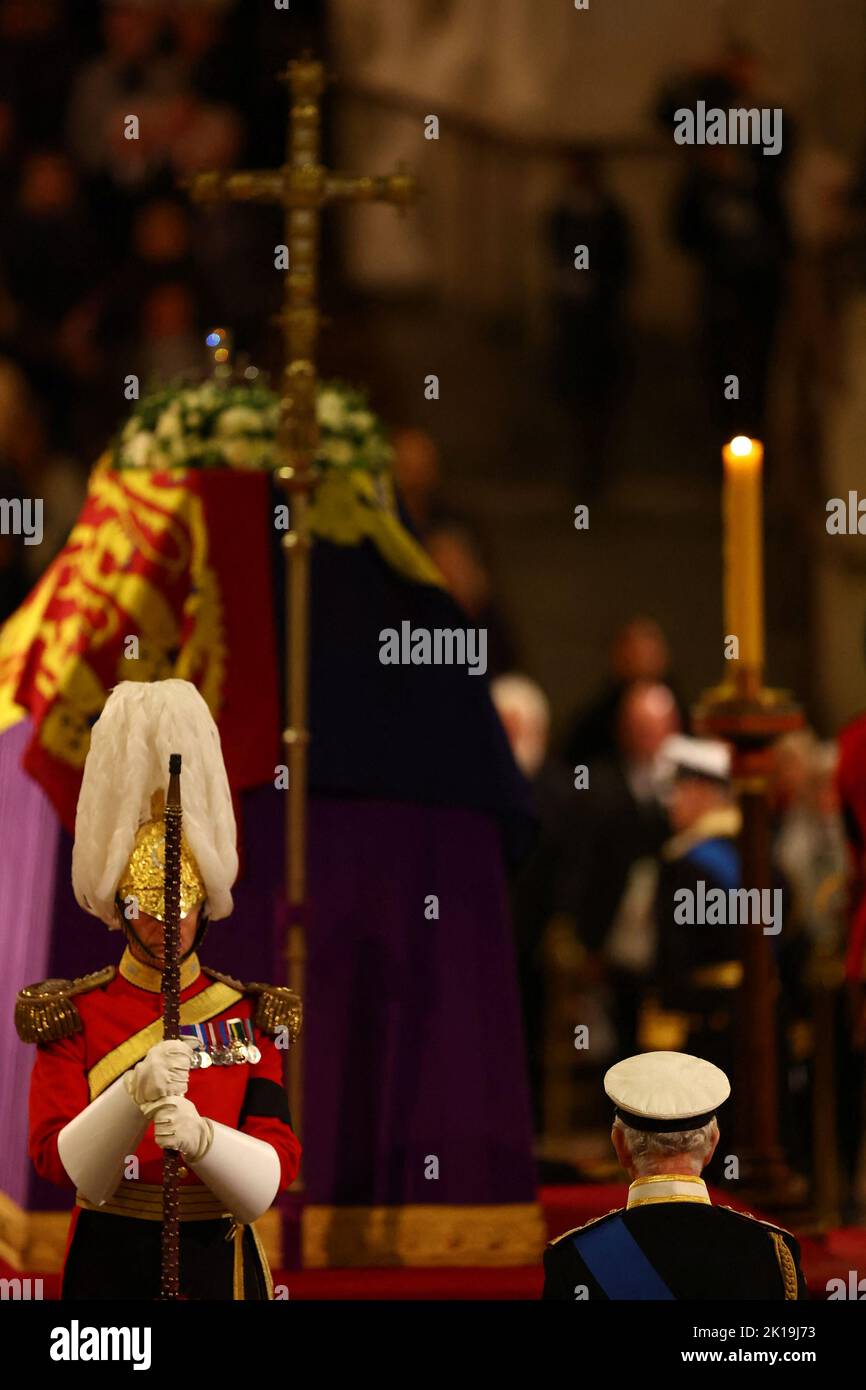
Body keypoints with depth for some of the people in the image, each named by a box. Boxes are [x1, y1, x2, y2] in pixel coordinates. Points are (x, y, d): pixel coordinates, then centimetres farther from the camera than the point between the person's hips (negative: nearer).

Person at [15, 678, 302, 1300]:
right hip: (109, 1265, -1)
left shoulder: (252, 1015, 0)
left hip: (219, 1264, 1)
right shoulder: (71, 1015, -3)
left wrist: (200, 1137, -28)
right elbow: (56, 1160, -12)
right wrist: (135, 1096, -29)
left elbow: (276, 1168, -8)